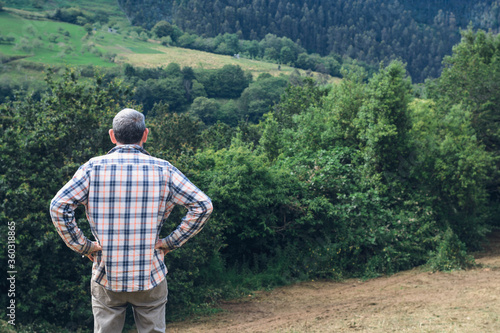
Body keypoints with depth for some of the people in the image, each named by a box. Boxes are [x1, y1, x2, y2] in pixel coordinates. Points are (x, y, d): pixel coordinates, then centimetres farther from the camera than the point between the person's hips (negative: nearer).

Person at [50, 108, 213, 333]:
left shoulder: (94, 167, -5)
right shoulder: (162, 169, -4)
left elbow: (58, 207, -11)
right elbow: (203, 205, -7)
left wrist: (82, 245, -4)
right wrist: (171, 242, -3)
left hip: (106, 275, 1)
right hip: (150, 276, 0)